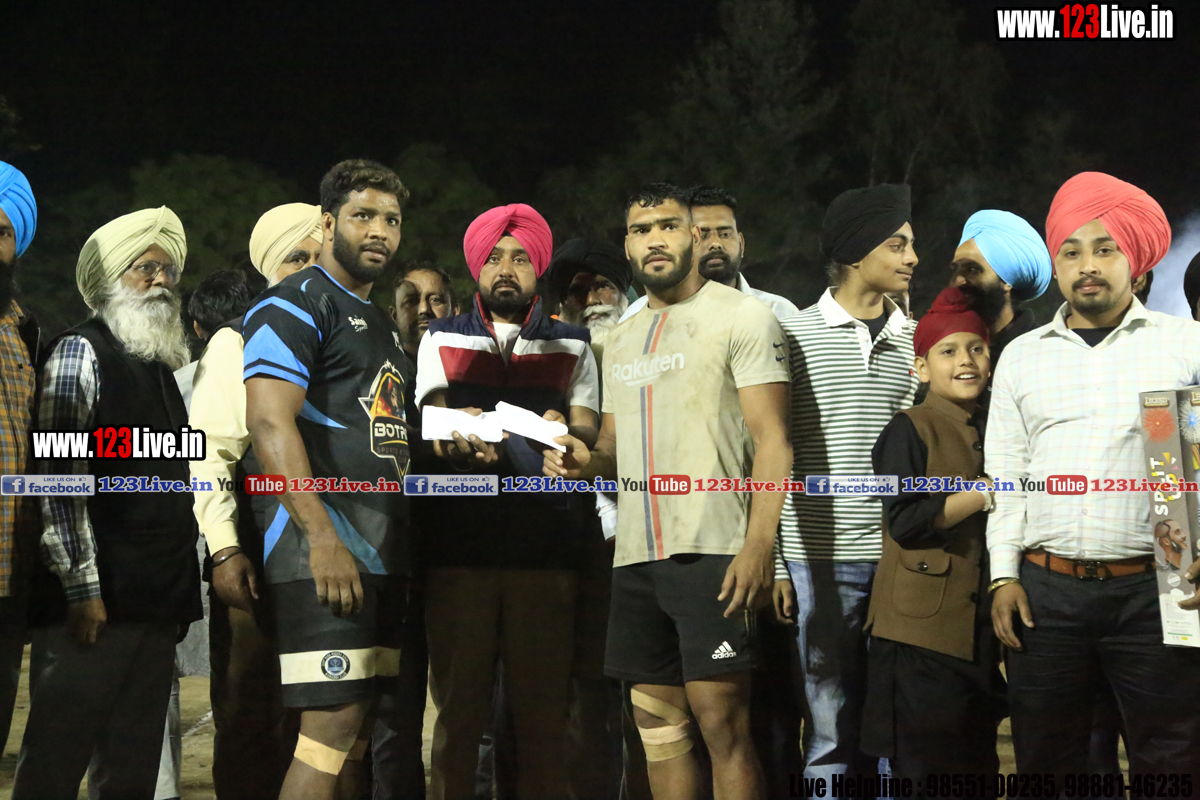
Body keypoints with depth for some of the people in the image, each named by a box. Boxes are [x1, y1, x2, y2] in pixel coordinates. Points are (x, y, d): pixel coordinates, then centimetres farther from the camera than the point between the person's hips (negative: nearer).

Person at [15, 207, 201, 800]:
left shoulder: (161, 368, 21)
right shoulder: (81, 352, -4)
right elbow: (58, 476, -13)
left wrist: (180, 594, 17)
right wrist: (82, 588, -19)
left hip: (158, 600, 8)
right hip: (95, 601, -8)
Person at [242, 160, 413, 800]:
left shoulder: (382, 325, 24)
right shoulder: (296, 304, -4)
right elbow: (269, 421, -17)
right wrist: (323, 536, -25)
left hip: (384, 553, 9)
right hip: (326, 549, -9)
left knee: (355, 731, 8)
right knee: (334, 724, -14)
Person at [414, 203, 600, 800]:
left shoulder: (571, 346, 16)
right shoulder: (442, 340, 16)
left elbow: (588, 431, 5)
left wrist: (564, 433, -19)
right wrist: (464, 442, -20)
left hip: (545, 544, 0)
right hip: (458, 542, 0)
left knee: (542, 712, -2)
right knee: (458, 709, -1)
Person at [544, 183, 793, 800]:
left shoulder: (741, 317, 0)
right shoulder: (621, 340, 21)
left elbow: (772, 440, -8)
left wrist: (759, 545, -20)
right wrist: (585, 460, 2)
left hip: (712, 552, -7)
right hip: (635, 555, 7)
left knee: (722, 725, -9)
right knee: (657, 723, 8)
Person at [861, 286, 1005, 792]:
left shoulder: (989, 431, 15)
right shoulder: (909, 431, -7)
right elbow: (906, 521, -17)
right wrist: (983, 496, -16)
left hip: (978, 627, 7)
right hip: (922, 631, -7)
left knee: (979, 770, 11)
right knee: (927, 773, -4)